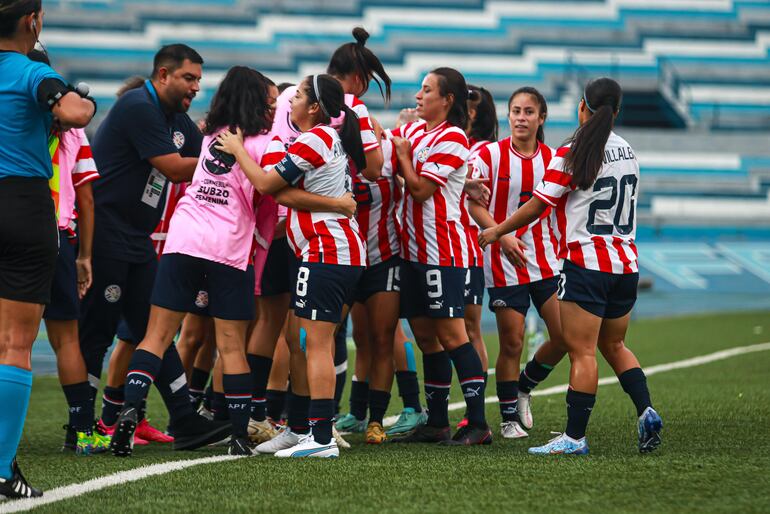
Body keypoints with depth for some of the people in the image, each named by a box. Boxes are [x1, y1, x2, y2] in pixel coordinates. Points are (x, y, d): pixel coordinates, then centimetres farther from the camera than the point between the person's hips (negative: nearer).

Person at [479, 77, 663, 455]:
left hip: (586, 264, -6)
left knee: (582, 352, -6)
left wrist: (496, 231, 6)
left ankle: (575, 437, -7)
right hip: (625, 264, 6)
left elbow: (536, 207, -8)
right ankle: (645, 411, 2)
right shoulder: (627, 152, 9)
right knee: (614, 346, 18)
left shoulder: (571, 155, -10)